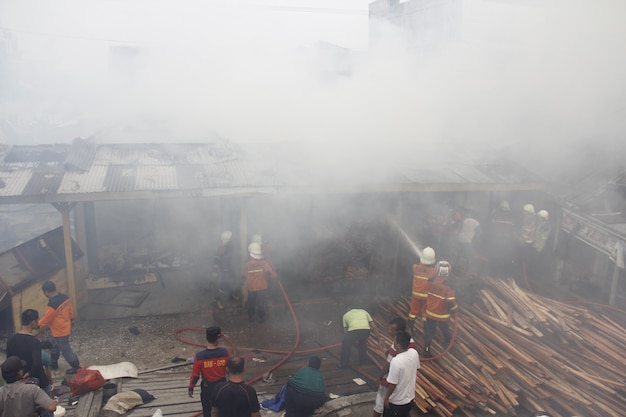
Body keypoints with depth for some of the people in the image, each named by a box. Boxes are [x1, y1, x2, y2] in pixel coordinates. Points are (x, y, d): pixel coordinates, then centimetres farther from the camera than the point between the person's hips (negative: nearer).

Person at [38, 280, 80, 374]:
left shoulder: (52, 304, -31)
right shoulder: (65, 297, -6)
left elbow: (46, 319, -18)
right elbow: (71, 309, 8)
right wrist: (71, 319, 24)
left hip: (59, 332, -9)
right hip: (65, 327, 9)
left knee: (65, 350, 6)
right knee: (54, 345, 27)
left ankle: (76, 367, 18)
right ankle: (53, 364, 42)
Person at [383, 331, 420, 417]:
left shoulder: (396, 361, -34)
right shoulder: (414, 353, -13)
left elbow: (392, 384, -25)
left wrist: (386, 397, -9)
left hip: (396, 400, -6)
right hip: (410, 396, 6)